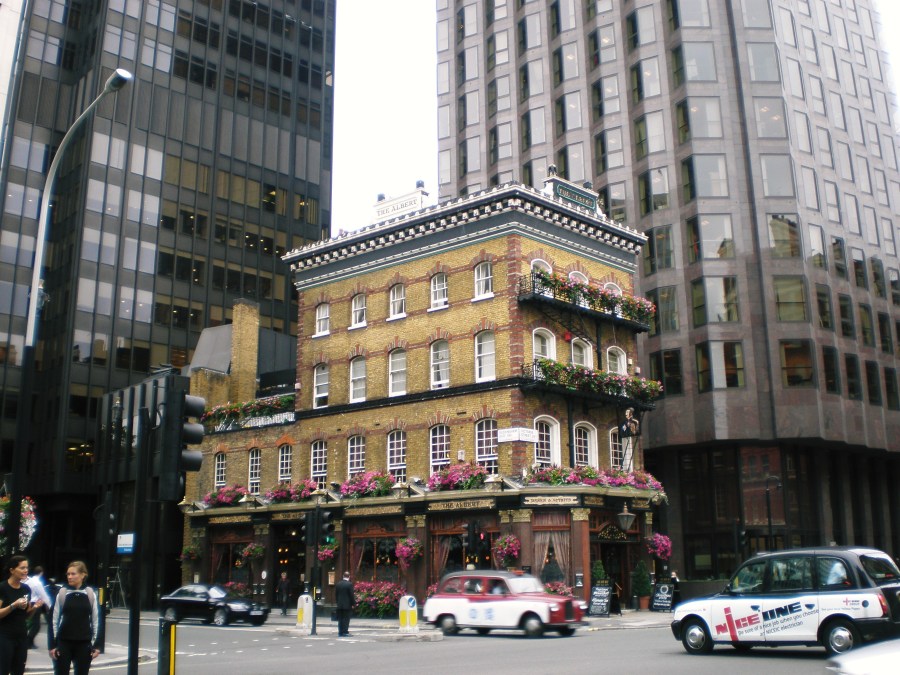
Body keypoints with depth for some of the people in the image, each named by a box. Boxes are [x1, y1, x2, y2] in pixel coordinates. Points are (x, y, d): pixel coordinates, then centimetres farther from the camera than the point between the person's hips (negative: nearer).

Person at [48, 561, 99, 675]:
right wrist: (52, 644, -2)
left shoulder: (90, 594, 0)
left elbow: (95, 620, 4)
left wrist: (96, 645, 3)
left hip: (84, 643, 1)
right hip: (64, 642, 0)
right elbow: (54, 620, 1)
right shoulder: (62, 593, -2)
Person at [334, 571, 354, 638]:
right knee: (346, 619, -1)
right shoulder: (349, 584, -11)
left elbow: (336, 594, 10)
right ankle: (345, 632, -3)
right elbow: (351, 595, -11)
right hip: (347, 605, -5)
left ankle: (340, 632, 10)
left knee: (340, 619, 9)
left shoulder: (338, 584, 6)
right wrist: (353, 603, -4)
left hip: (339, 605, 5)